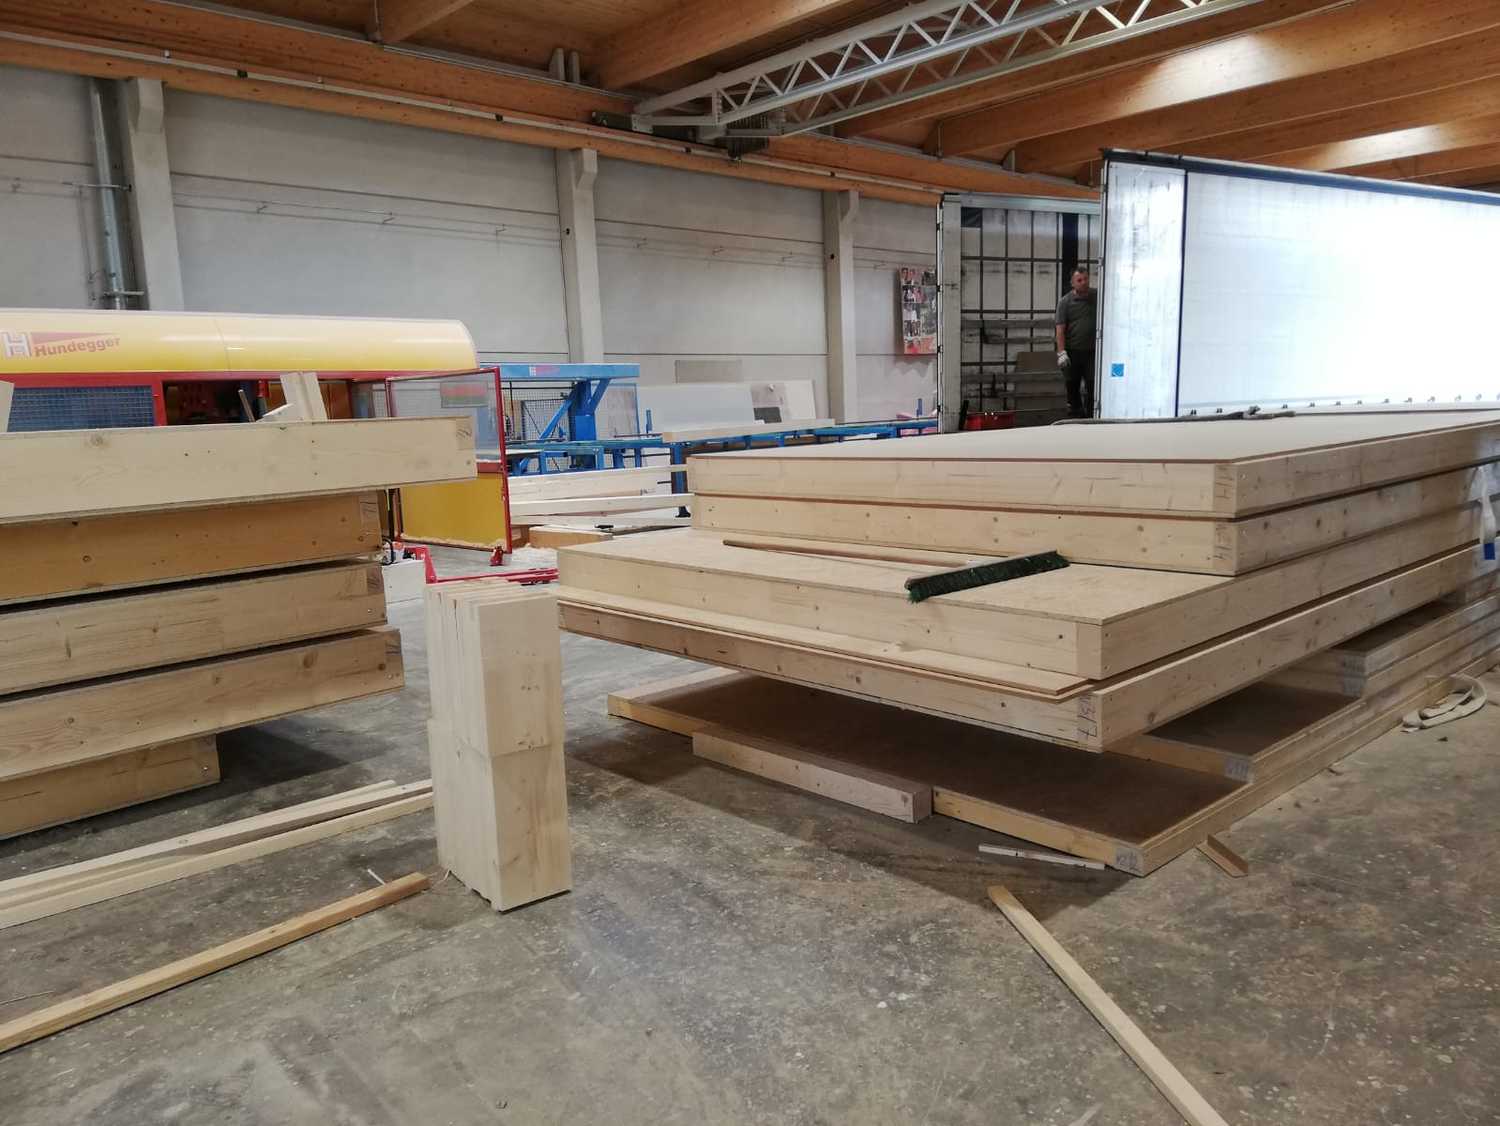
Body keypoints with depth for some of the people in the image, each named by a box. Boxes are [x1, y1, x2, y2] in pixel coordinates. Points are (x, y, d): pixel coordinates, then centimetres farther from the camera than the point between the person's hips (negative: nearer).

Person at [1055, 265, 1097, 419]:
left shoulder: (1097, 297, 7)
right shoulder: (1066, 301, 1)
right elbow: (1060, 328, -5)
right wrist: (1061, 352, -15)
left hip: (1092, 350, 1)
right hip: (1072, 351, -1)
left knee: (1093, 385, -5)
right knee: (1073, 386, 6)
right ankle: (1075, 414, 17)